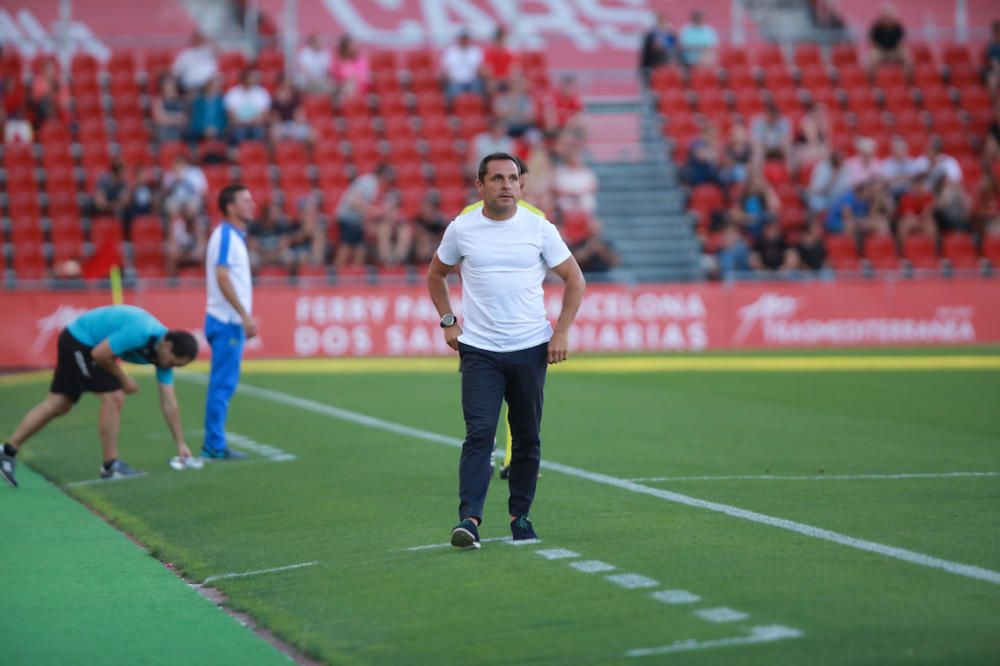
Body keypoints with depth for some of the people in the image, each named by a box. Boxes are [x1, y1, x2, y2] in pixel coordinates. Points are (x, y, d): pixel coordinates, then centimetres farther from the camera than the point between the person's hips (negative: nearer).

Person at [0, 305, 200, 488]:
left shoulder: (165, 352, -5)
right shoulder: (141, 333, -31)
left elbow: (169, 403, -1)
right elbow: (100, 354, -25)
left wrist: (181, 445, -1)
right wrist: (124, 380, -12)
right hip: (80, 340, -9)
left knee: (57, 405, 10)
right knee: (113, 398, -13)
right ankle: (110, 465, -4)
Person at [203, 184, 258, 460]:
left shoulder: (236, 236, 16)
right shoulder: (225, 235, -12)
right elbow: (222, 277, -20)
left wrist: (245, 318, 18)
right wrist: (245, 315, -22)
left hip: (232, 322, 10)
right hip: (227, 322, -10)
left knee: (225, 384, 11)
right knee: (223, 384, -7)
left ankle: (214, 444, 14)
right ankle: (215, 446, -5)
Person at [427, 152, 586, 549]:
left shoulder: (539, 228, 0)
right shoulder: (461, 229, 2)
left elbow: (575, 279, 7)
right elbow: (436, 274, 19)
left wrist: (561, 332, 0)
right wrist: (448, 322, 8)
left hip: (531, 349, 1)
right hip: (479, 349, -1)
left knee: (527, 438, 6)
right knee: (479, 434, -13)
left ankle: (520, 516, 18)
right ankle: (469, 519, -18)